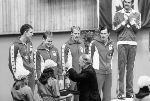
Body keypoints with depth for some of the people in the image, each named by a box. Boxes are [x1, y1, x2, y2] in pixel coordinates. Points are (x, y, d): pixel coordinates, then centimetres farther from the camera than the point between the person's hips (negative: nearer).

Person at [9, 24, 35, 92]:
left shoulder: (30, 43, 12)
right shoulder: (15, 45, -11)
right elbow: (12, 62, -9)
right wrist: (15, 75, -9)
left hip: (31, 74, 7)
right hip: (22, 76, -7)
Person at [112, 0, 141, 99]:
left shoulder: (137, 14, 12)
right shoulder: (118, 14, 9)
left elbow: (137, 29, 4)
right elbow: (115, 28, 3)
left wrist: (131, 20, -8)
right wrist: (124, 21, -7)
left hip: (133, 43, 1)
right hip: (122, 43, -1)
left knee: (130, 67, 2)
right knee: (121, 67, -6)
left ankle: (130, 91, 6)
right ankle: (121, 92, -6)